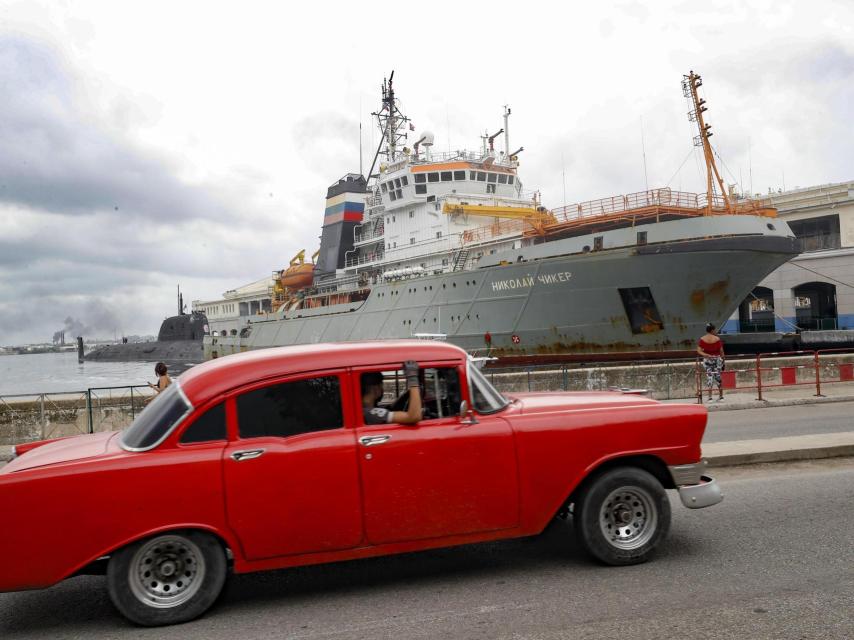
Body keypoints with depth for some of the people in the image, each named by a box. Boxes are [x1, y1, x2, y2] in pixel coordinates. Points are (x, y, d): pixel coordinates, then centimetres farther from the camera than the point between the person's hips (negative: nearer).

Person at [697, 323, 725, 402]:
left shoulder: (702, 339, -4)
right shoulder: (717, 339, -8)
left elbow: (699, 350, -8)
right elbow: (721, 351, -1)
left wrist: (706, 355, -9)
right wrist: (723, 360, 8)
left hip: (707, 360, 1)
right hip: (717, 359, -1)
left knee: (709, 377, 2)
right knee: (718, 377, 8)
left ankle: (710, 396, -6)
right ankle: (720, 396, 16)